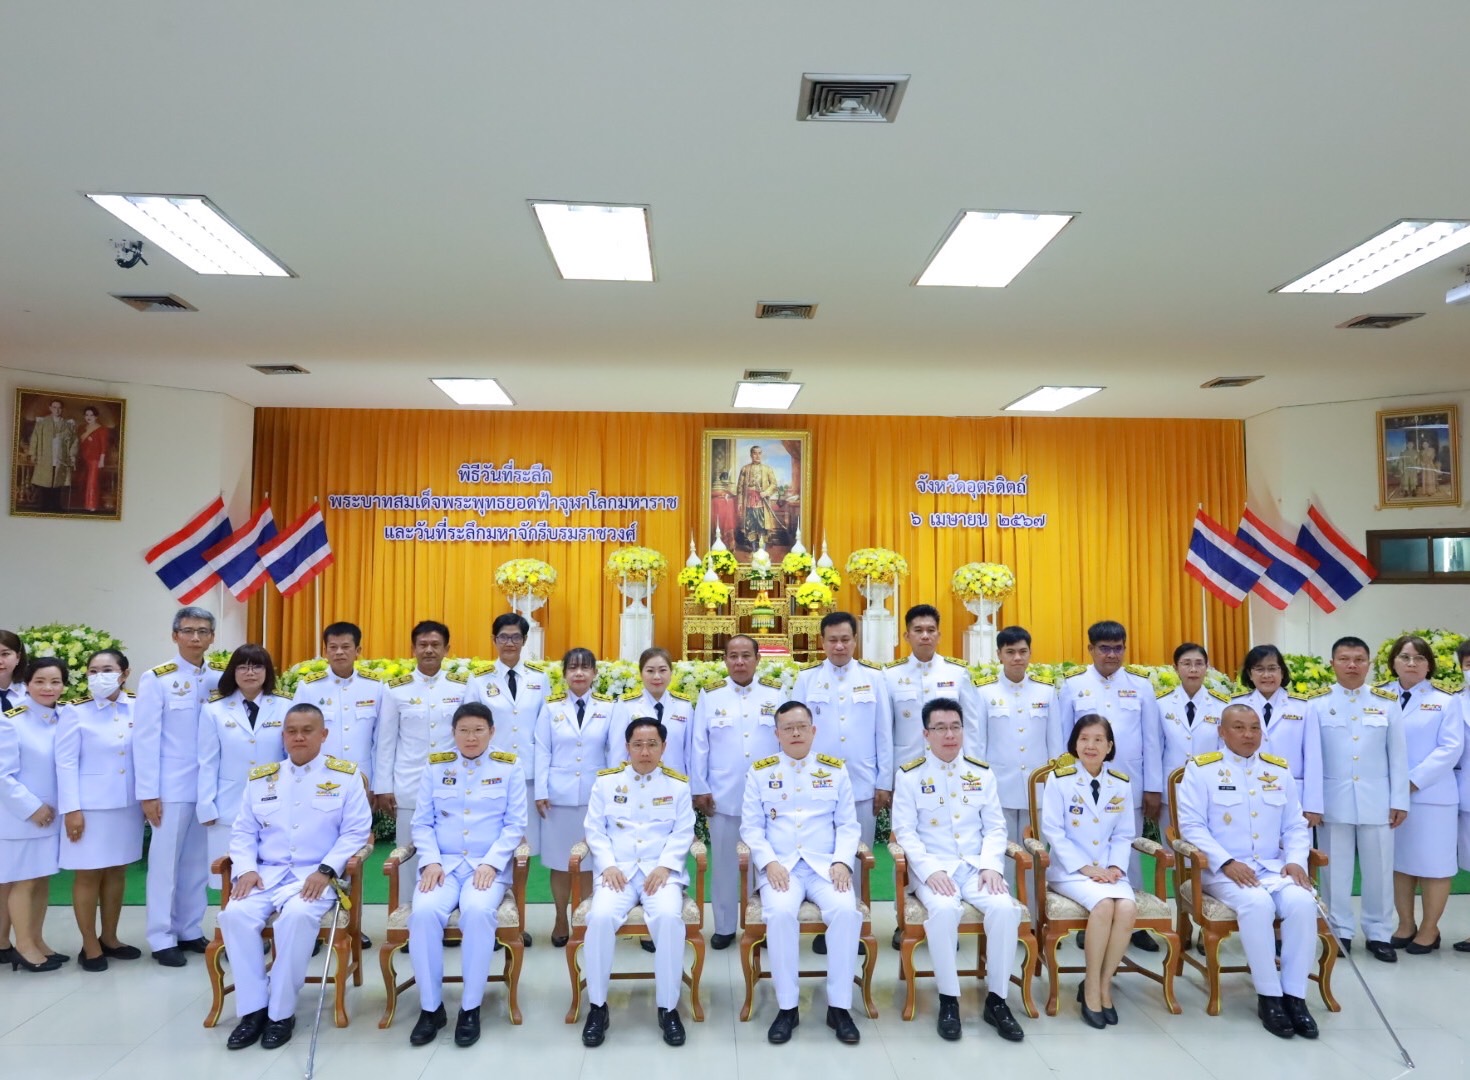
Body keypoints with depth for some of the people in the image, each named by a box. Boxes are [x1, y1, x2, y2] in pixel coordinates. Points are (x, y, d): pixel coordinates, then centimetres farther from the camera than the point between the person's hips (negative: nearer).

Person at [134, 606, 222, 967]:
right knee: (166, 862, 6)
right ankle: (162, 938, 16)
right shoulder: (156, 679, -5)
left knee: (198, 863, 11)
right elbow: (145, 738, -8)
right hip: (171, 787, -4)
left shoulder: (218, 680, 6)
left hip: (209, 786, 4)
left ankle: (190, 931, 23)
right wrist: (148, 792, -11)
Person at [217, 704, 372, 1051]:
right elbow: (244, 832, 13)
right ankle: (253, 1008, -10)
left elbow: (356, 831, -3)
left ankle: (281, 1011, -15)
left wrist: (326, 870, -15)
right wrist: (246, 869, -6)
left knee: (297, 916, -33)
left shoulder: (345, 776, 3)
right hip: (267, 872, 4)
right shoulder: (261, 778, 14)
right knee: (235, 914, -25)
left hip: (316, 874, -3)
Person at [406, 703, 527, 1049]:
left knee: (479, 911, -33)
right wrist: (430, 861, -10)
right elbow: (422, 822, 7)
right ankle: (430, 1007, -10)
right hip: (443, 862, 2)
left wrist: (491, 863, -12)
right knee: (424, 912, -29)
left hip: (489, 865, -2)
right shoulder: (435, 766, 10)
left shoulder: (508, 767, 5)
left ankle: (470, 1008, -16)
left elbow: (515, 824, 1)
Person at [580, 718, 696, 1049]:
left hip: (662, 869, 0)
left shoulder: (678, 784, 8)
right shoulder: (606, 781, 9)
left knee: (669, 917, -31)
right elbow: (595, 829, 6)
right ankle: (597, 1005, -10)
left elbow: (683, 833, 3)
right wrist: (608, 865, -9)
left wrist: (664, 866, -12)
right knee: (601, 916, -30)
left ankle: (668, 1008, -13)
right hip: (617, 869, 1)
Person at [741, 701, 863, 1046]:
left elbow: (848, 824, 9)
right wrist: (769, 862, -12)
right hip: (780, 866, -1)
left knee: (846, 911, -28)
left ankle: (839, 1006, -13)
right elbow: (751, 826, 4)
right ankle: (786, 1006, -15)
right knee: (780, 914, -31)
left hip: (825, 865, 1)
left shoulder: (835, 769, 11)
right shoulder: (760, 771, 8)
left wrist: (842, 862, -8)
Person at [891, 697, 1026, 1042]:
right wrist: (931, 870, -18)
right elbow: (905, 831, -4)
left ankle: (997, 999, -8)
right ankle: (948, 999, -14)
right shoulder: (909, 775, 0)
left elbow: (995, 826, 9)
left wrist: (991, 865, -9)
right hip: (934, 868, -3)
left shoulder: (982, 773, 10)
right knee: (944, 909, -33)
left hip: (976, 866, 3)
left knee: (1005, 908, -26)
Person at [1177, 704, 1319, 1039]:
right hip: (1224, 870, -4)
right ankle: (1269, 996, -17)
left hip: (1274, 867, 4)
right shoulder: (1201, 768, -1)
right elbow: (1192, 825, -8)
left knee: (1303, 902, -27)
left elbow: (1295, 826, 14)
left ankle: (1295, 995, -14)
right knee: (1257, 904, -33)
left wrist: (1295, 860, -5)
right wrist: (1226, 862, -19)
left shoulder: (1278, 770, 14)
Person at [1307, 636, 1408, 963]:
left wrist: (1399, 800, 1)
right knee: (1336, 870, 7)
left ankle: (1378, 934, 23)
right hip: (1334, 801, -1)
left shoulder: (1387, 703, 3)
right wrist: (1311, 803, -7)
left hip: (1376, 801, 1)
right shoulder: (1317, 704, -3)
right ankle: (1339, 931, 19)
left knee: (1379, 869, 9)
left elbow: (1398, 755, 4)